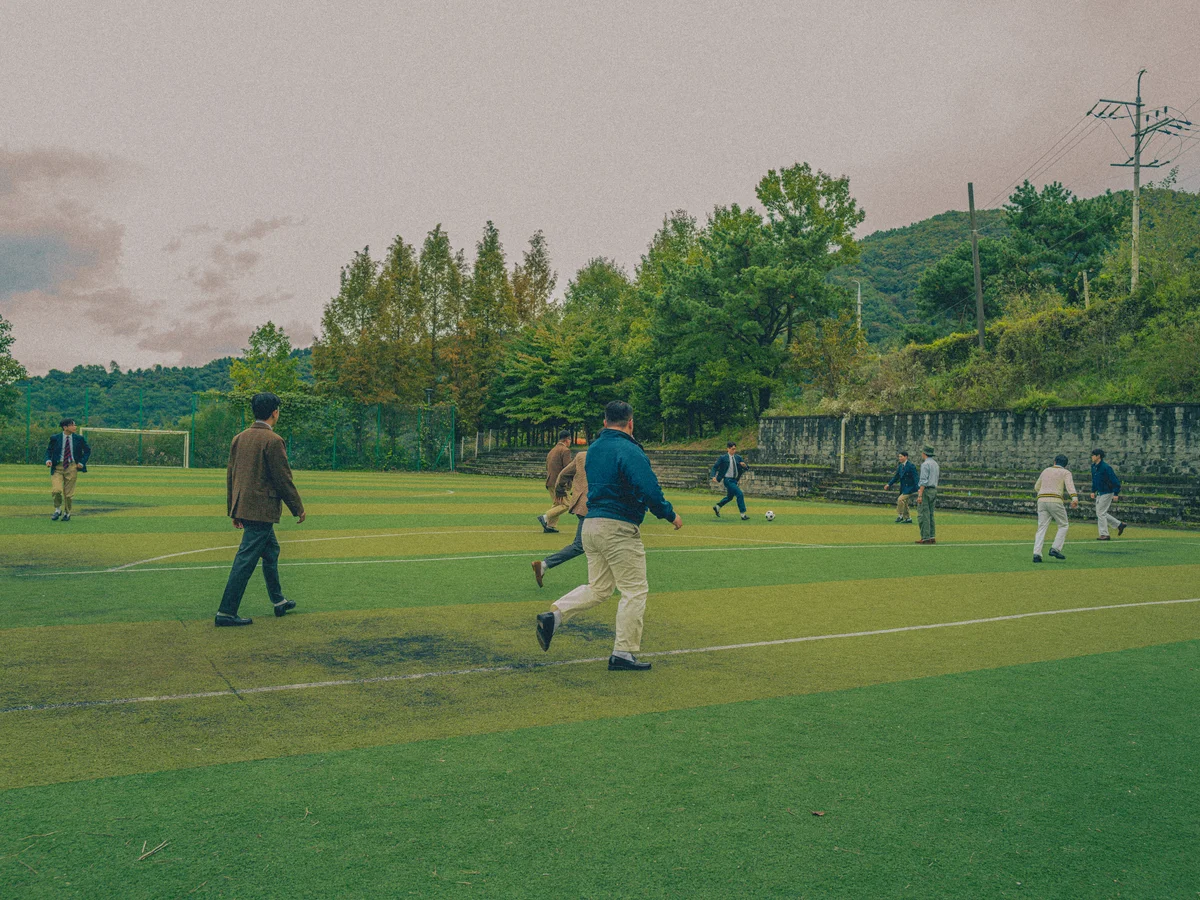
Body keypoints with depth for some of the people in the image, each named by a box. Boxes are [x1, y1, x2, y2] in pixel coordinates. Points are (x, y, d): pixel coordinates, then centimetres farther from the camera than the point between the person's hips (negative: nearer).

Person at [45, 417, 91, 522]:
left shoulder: (78, 438, 1)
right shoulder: (55, 438, -1)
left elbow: (87, 450, 12)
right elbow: (49, 450, 9)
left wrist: (82, 462, 1)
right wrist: (48, 460, -10)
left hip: (72, 467, 1)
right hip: (58, 467, -1)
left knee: (69, 493, 5)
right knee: (56, 490, -14)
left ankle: (67, 513, 23)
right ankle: (57, 510, 11)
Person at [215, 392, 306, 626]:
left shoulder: (239, 438, 9)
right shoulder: (273, 441, -15)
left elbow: (230, 475, 13)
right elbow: (283, 479, -14)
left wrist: (234, 510, 20)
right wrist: (298, 509, -2)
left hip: (242, 508, 9)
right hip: (262, 509, -9)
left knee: (271, 550, 23)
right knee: (245, 561, -4)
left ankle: (278, 601, 34)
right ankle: (226, 612, -2)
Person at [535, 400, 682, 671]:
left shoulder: (593, 448, 13)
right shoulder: (629, 450, -14)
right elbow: (649, 491, -19)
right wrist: (671, 515, -7)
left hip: (591, 524, 8)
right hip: (618, 527, -8)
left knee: (598, 588, 17)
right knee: (635, 590, 3)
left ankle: (553, 615, 1)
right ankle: (623, 653, 5)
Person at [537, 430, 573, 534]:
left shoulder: (552, 450, 19)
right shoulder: (565, 450, -9)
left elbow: (547, 467, 22)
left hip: (550, 482, 9)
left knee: (556, 504, 16)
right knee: (565, 504, -7)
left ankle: (550, 526, 10)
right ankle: (545, 517, -16)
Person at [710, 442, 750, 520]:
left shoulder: (737, 458, 6)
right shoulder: (723, 458, -8)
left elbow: (747, 468, 7)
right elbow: (715, 467, -5)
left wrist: (744, 465, -17)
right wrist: (713, 476, -20)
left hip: (734, 480, 7)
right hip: (728, 480, -7)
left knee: (730, 497, 22)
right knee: (740, 494, -17)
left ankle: (717, 507, 44)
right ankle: (743, 515, -12)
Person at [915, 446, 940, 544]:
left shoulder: (925, 464, -11)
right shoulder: (936, 464, 17)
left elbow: (924, 480, -19)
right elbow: (938, 478, 19)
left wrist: (920, 495, -22)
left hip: (926, 490, -9)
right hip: (934, 490, 9)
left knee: (923, 515, -7)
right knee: (930, 515, 13)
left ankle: (925, 538, -10)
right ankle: (932, 537, 11)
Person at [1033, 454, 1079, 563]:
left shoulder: (1045, 471, 21)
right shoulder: (1065, 472, 7)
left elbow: (1036, 487, 28)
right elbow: (1070, 485, -13)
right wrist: (1074, 498, -27)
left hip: (1041, 500, 4)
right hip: (1055, 500, -4)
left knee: (1041, 528, 2)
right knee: (1063, 525, 12)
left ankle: (1037, 553, -11)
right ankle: (1055, 549, -2)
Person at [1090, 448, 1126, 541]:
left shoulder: (1106, 467, -20)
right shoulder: (1093, 467, 7)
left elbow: (1115, 480, -20)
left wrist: (1116, 494, -23)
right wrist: (1093, 491, 15)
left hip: (1107, 493, -9)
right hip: (1099, 493, 9)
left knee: (1101, 513, -8)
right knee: (1100, 513, 12)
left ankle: (1105, 534, 0)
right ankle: (1120, 524, 23)